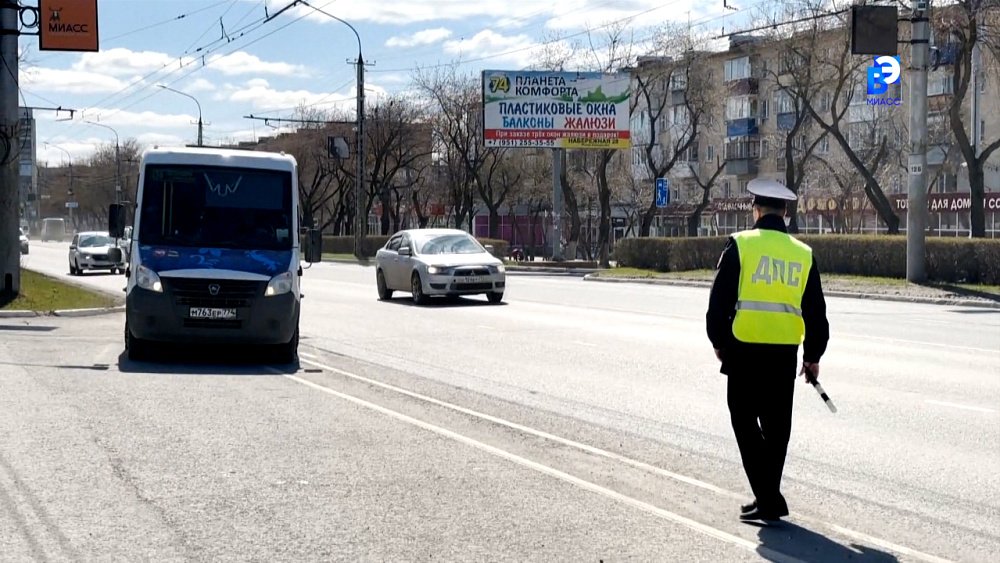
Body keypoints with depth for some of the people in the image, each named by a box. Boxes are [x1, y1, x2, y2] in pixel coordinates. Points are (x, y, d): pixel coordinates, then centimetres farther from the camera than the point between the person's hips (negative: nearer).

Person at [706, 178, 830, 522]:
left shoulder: (740, 245, -5)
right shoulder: (803, 254, 6)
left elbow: (720, 300, -4)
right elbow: (816, 311, 11)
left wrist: (718, 341, 9)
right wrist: (813, 355, 20)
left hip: (745, 349, -3)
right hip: (785, 352, 4)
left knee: (746, 423, 3)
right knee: (776, 426, 14)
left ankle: (768, 498, -6)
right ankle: (768, 497, 21)